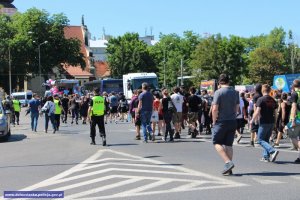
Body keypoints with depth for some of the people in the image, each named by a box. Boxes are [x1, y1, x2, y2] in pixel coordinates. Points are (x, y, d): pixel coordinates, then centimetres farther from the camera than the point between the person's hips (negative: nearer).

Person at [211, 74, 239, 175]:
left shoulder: (218, 92, -11)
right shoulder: (235, 92, 8)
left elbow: (215, 109, -15)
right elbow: (237, 108, 12)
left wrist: (214, 121, -4)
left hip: (221, 121, -6)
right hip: (232, 121, 6)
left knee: (217, 143, 4)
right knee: (229, 144, 9)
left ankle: (228, 162, -13)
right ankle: (228, 169, 10)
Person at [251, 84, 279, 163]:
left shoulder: (261, 99, -11)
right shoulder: (273, 100, 10)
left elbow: (257, 112, -17)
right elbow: (274, 112, 13)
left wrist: (252, 120, -6)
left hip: (264, 122, -7)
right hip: (272, 122, 7)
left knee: (261, 140, -1)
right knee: (266, 139, 16)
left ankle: (273, 151, -19)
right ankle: (266, 156, 14)